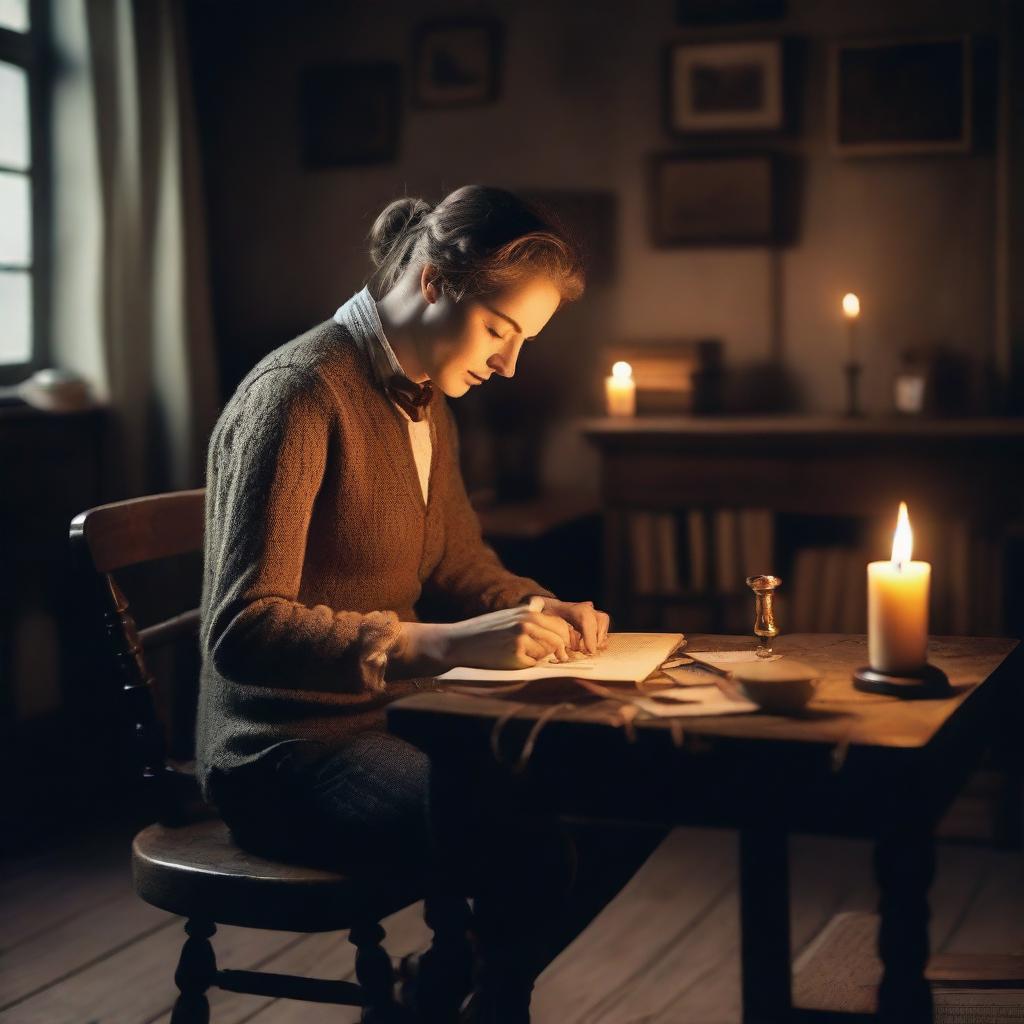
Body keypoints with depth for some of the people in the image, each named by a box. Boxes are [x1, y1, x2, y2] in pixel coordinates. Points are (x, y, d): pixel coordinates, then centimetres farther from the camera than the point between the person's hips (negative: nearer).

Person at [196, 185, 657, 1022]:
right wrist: (445, 645, -36)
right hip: (288, 754, -9)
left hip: (388, 720, 9)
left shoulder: (425, 399, 10)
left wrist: (537, 608, -1)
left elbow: (460, 560, 21)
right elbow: (242, 628, -26)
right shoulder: (300, 396, -19)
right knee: (528, 851, -28)